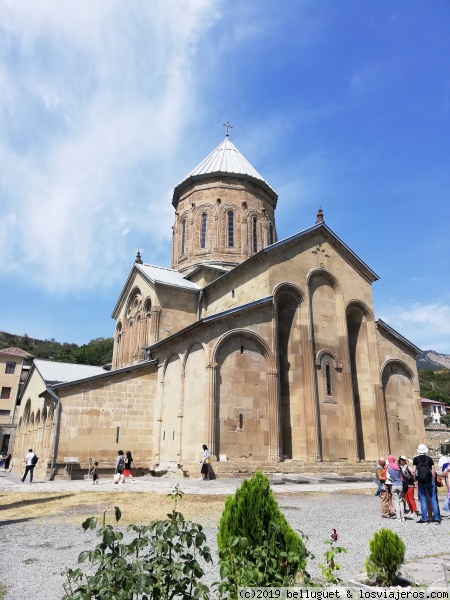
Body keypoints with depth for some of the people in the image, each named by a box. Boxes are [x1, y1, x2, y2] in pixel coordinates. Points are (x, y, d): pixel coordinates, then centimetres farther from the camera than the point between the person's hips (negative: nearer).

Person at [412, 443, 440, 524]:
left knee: (423, 500, 6)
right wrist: (434, 481, 9)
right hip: (430, 481, 1)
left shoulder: (416, 459, -3)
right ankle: (436, 518, 9)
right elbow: (433, 472, -2)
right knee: (433, 499, 9)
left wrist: (415, 480, 6)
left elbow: (413, 471, -7)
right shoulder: (429, 459, -1)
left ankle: (424, 519, 8)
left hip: (421, 482, -1)